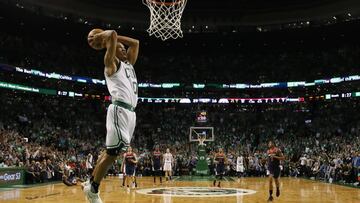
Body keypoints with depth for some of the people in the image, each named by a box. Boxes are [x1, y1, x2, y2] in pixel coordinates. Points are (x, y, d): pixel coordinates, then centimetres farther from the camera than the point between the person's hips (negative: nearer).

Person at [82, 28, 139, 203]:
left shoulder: (129, 64, 25)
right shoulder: (111, 63, 3)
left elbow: (135, 42, 31)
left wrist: (115, 38, 28)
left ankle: (91, 183, 21)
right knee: (112, 151, -9)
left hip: (130, 111, 9)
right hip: (119, 110, -8)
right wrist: (102, 36, 10)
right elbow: (113, 34, -8)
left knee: (112, 151, 11)